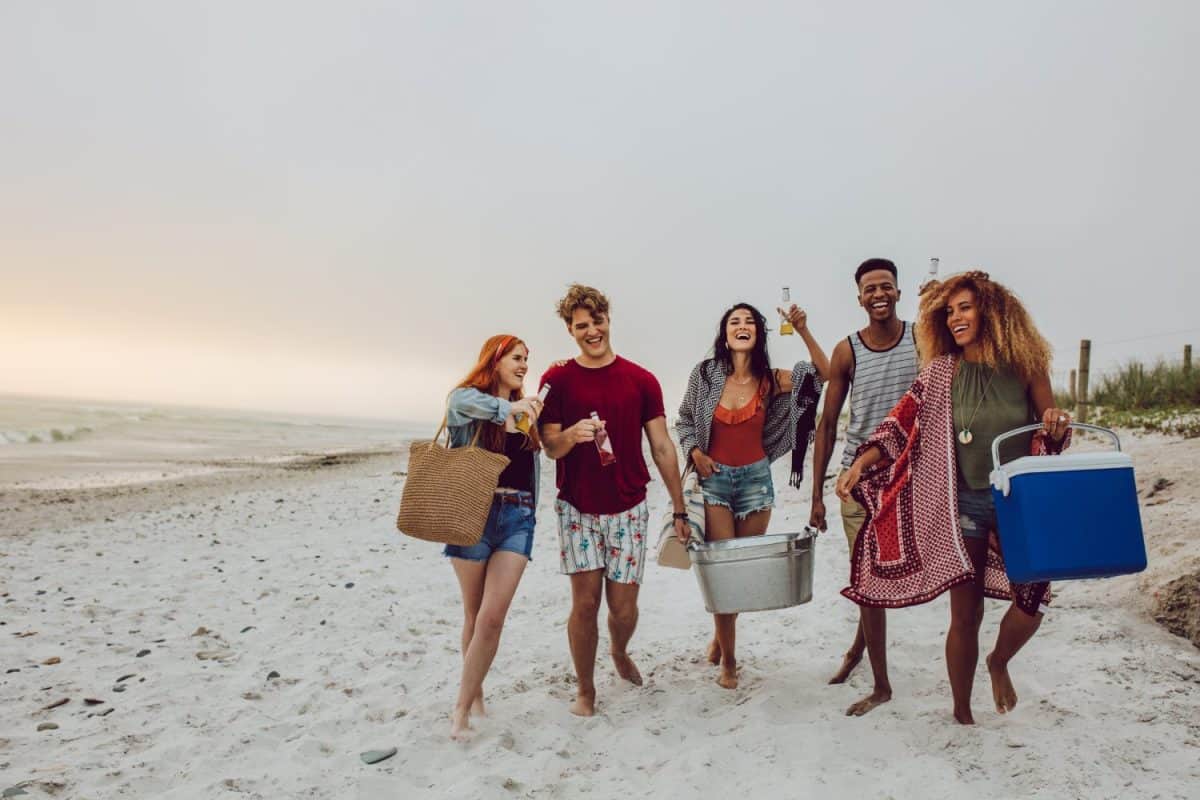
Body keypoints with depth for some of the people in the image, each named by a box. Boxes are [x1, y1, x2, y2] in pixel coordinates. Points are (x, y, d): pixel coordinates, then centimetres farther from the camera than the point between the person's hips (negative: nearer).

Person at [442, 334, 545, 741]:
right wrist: (508, 407, -45)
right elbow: (462, 405, -25)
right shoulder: (466, 397, -1)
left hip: (518, 515, 3)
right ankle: (474, 691, 30)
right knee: (475, 614, 9)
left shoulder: (526, 410, 13)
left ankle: (462, 708, 6)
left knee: (493, 617, -6)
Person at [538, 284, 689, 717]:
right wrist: (571, 435, -26)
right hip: (578, 507, -1)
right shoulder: (557, 379, -2)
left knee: (623, 606, 6)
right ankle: (585, 690, 21)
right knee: (585, 601, -2)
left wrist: (679, 509, 3)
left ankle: (620, 652, 40)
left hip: (628, 508, 1)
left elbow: (662, 448, 3)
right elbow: (551, 449, -3)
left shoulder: (641, 380, 0)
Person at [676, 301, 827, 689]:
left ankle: (720, 637, 37)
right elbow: (684, 420, 7)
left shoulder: (769, 379, -2)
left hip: (756, 478, 2)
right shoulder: (706, 373, -4)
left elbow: (825, 373, -10)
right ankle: (728, 660, 11)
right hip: (714, 478, -2)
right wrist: (695, 452, -8)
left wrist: (803, 331, -19)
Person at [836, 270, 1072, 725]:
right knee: (965, 614, 4)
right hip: (963, 503, 0)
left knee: (1032, 600, -9)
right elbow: (901, 425, -3)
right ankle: (962, 713, 25)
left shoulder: (1024, 366, -1)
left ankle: (999, 663, 27)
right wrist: (861, 464, -15)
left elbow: (1051, 438, 4)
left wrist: (1057, 427, -19)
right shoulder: (940, 372, -1)